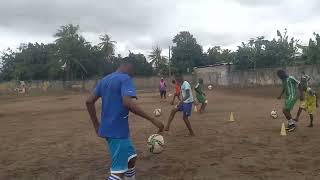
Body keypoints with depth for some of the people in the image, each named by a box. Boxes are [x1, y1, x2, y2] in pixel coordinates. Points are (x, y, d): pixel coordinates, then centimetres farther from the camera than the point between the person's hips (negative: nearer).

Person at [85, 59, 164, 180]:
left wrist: (96, 124, 18)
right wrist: (153, 120, -26)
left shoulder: (104, 80, 14)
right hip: (118, 130, -9)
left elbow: (89, 101, 13)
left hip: (108, 128, 9)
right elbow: (127, 103, -27)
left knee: (131, 157, 23)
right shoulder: (125, 78, -11)